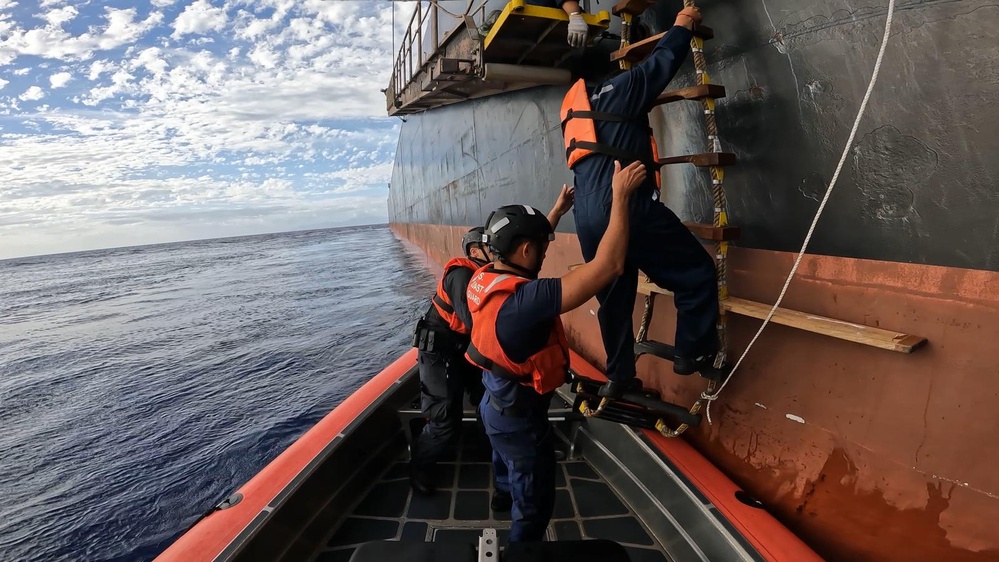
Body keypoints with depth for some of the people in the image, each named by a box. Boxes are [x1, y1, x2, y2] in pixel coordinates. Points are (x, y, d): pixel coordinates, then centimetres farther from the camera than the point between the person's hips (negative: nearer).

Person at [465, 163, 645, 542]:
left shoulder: (483, 278, -12)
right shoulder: (525, 299, -38)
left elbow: (524, 242, 10)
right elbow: (608, 266, -38)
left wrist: (558, 211, 16)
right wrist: (620, 196, -29)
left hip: (495, 403, 9)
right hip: (520, 416, -8)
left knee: (509, 474, 37)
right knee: (534, 506, 17)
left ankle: (505, 499, 65)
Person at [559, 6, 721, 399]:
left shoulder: (572, 107, 23)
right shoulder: (616, 91, 2)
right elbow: (663, 60, 9)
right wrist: (683, 26, 25)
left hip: (587, 214, 8)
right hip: (625, 204, -8)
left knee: (613, 297, 16)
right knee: (697, 272, 5)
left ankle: (619, 377, 24)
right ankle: (694, 354, 13)